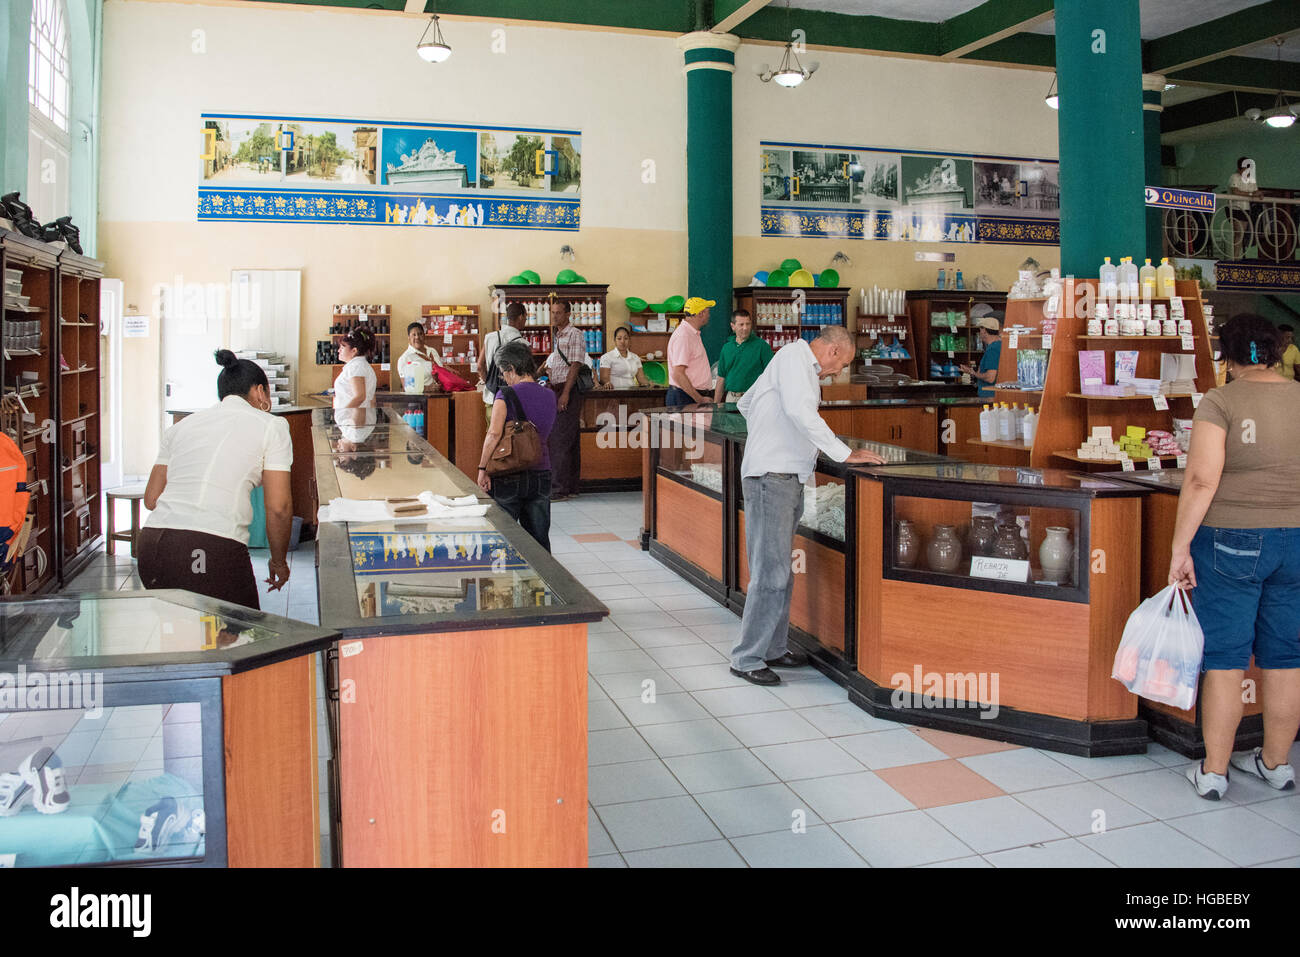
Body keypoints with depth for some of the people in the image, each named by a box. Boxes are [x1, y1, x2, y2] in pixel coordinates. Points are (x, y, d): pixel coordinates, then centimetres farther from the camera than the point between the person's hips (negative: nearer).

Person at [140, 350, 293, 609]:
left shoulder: (181, 426, 21)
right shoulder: (271, 425, 7)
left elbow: (151, 499, 18)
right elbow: (279, 507, 1)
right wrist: (279, 561, 15)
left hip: (153, 545, 6)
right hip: (214, 550, -6)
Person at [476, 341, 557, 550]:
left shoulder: (506, 394, -10)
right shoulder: (549, 396, 6)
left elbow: (494, 434, -20)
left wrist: (483, 469, -15)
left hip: (509, 477, -5)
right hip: (541, 474, 5)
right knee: (539, 539, 11)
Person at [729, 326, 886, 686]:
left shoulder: (799, 363, 22)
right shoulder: (795, 356, -7)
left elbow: (746, 404, 32)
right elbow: (800, 410, -23)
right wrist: (844, 454, -19)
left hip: (786, 480, 11)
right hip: (771, 478, -11)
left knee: (781, 572, 14)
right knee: (770, 572, -9)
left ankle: (772, 649, 22)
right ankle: (746, 658, -3)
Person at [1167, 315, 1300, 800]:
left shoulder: (1221, 402, -10)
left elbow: (1202, 480, -17)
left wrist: (1180, 548, -13)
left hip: (1231, 542, -4)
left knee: (1224, 659, 4)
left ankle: (1213, 771, 12)